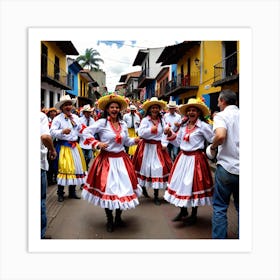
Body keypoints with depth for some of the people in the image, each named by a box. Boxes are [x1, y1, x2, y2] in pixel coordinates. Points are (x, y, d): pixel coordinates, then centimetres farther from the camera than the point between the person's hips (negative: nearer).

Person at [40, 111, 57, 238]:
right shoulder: (41, 115, -8)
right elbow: (45, 136, -23)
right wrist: (52, 150, -5)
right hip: (39, 161, -4)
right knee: (40, 199, 9)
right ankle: (40, 234, 17)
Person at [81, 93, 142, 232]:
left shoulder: (123, 124, 9)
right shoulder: (102, 122, -7)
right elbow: (86, 132, -9)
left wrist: (134, 140, -3)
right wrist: (97, 143, -18)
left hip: (121, 159, 5)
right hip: (107, 160, -5)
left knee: (123, 187, 8)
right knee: (107, 188, 1)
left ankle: (118, 217, 28)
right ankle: (109, 220, 21)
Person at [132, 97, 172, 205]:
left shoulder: (162, 120, 5)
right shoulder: (145, 120, -7)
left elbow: (164, 133, -3)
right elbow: (140, 133, -17)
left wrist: (164, 144, -14)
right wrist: (150, 129, -20)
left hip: (158, 147, 3)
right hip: (147, 147, -2)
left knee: (158, 168, 0)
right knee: (145, 167, 9)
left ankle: (156, 196, 9)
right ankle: (143, 188, 35)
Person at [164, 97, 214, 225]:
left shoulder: (203, 126, -10)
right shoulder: (183, 126, 9)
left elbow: (214, 140, -12)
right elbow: (178, 142, 15)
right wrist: (170, 134, 4)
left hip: (196, 159, -6)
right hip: (183, 157, 6)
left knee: (194, 185, 5)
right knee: (181, 184, 12)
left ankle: (194, 215, 25)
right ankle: (183, 211, 32)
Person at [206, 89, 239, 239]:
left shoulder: (221, 115, -6)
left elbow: (220, 136, -25)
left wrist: (213, 147, -6)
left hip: (226, 167, -5)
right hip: (241, 167, 5)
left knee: (220, 207, 7)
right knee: (240, 207, 16)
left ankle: (219, 237, 12)